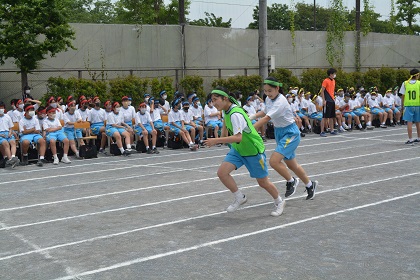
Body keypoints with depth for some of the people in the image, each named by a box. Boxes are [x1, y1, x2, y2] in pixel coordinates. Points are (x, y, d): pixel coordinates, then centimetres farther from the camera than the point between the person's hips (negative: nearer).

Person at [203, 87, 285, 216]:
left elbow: (238, 137, -40)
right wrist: (224, 134, 22)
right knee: (222, 172, -12)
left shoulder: (235, 114, -29)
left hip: (253, 150, -8)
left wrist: (217, 140, -41)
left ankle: (279, 202, 33)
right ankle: (239, 197, 7)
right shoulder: (227, 110, -2)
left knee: (263, 182, 6)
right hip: (237, 149, 8)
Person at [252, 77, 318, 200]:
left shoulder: (280, 102, -26)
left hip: (290, 133, -9)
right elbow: (265, 113, 20)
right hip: (279, 132, 9)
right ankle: (310, 185, 36)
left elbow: (266, 119, -35)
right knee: (291, 164, 16)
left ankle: (291, 181, 4)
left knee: (274, 161, -21)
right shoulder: (268, 99, 0)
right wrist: (253, 116, 0)